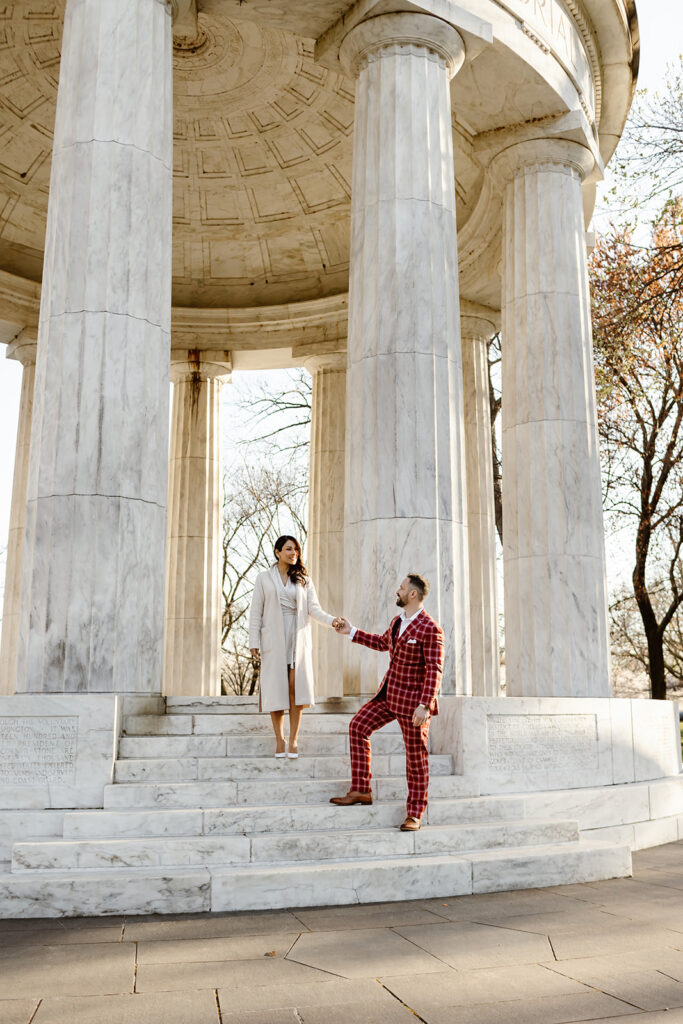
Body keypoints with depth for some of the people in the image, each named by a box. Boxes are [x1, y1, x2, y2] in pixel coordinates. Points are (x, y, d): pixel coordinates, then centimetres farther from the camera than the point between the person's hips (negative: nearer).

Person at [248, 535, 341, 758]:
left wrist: (331, 620, -18)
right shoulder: (264, 578, 5)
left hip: (298, 639, 1)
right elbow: (256, 612, 3)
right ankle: (279, 740, 11)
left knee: (296, 688, -4)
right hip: (274, 638, -1)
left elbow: (313, 607, 1)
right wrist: (254, 643, -3)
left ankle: (293, 739, 6)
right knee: (276, 689, -1)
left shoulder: (303, 579, 10)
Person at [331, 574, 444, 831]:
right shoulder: (398, 621, 8)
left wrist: (424, 705, -27)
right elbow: (382, 642, 28)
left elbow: (434, 671, -21)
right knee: (358, 726, 3)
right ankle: (360, 790, 11)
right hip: (389, 694, 9)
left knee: (416, 757, 2)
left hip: (412, 699, -8)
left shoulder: (430, 629, -19)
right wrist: (352, 632, 27)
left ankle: (415, 814, 14)